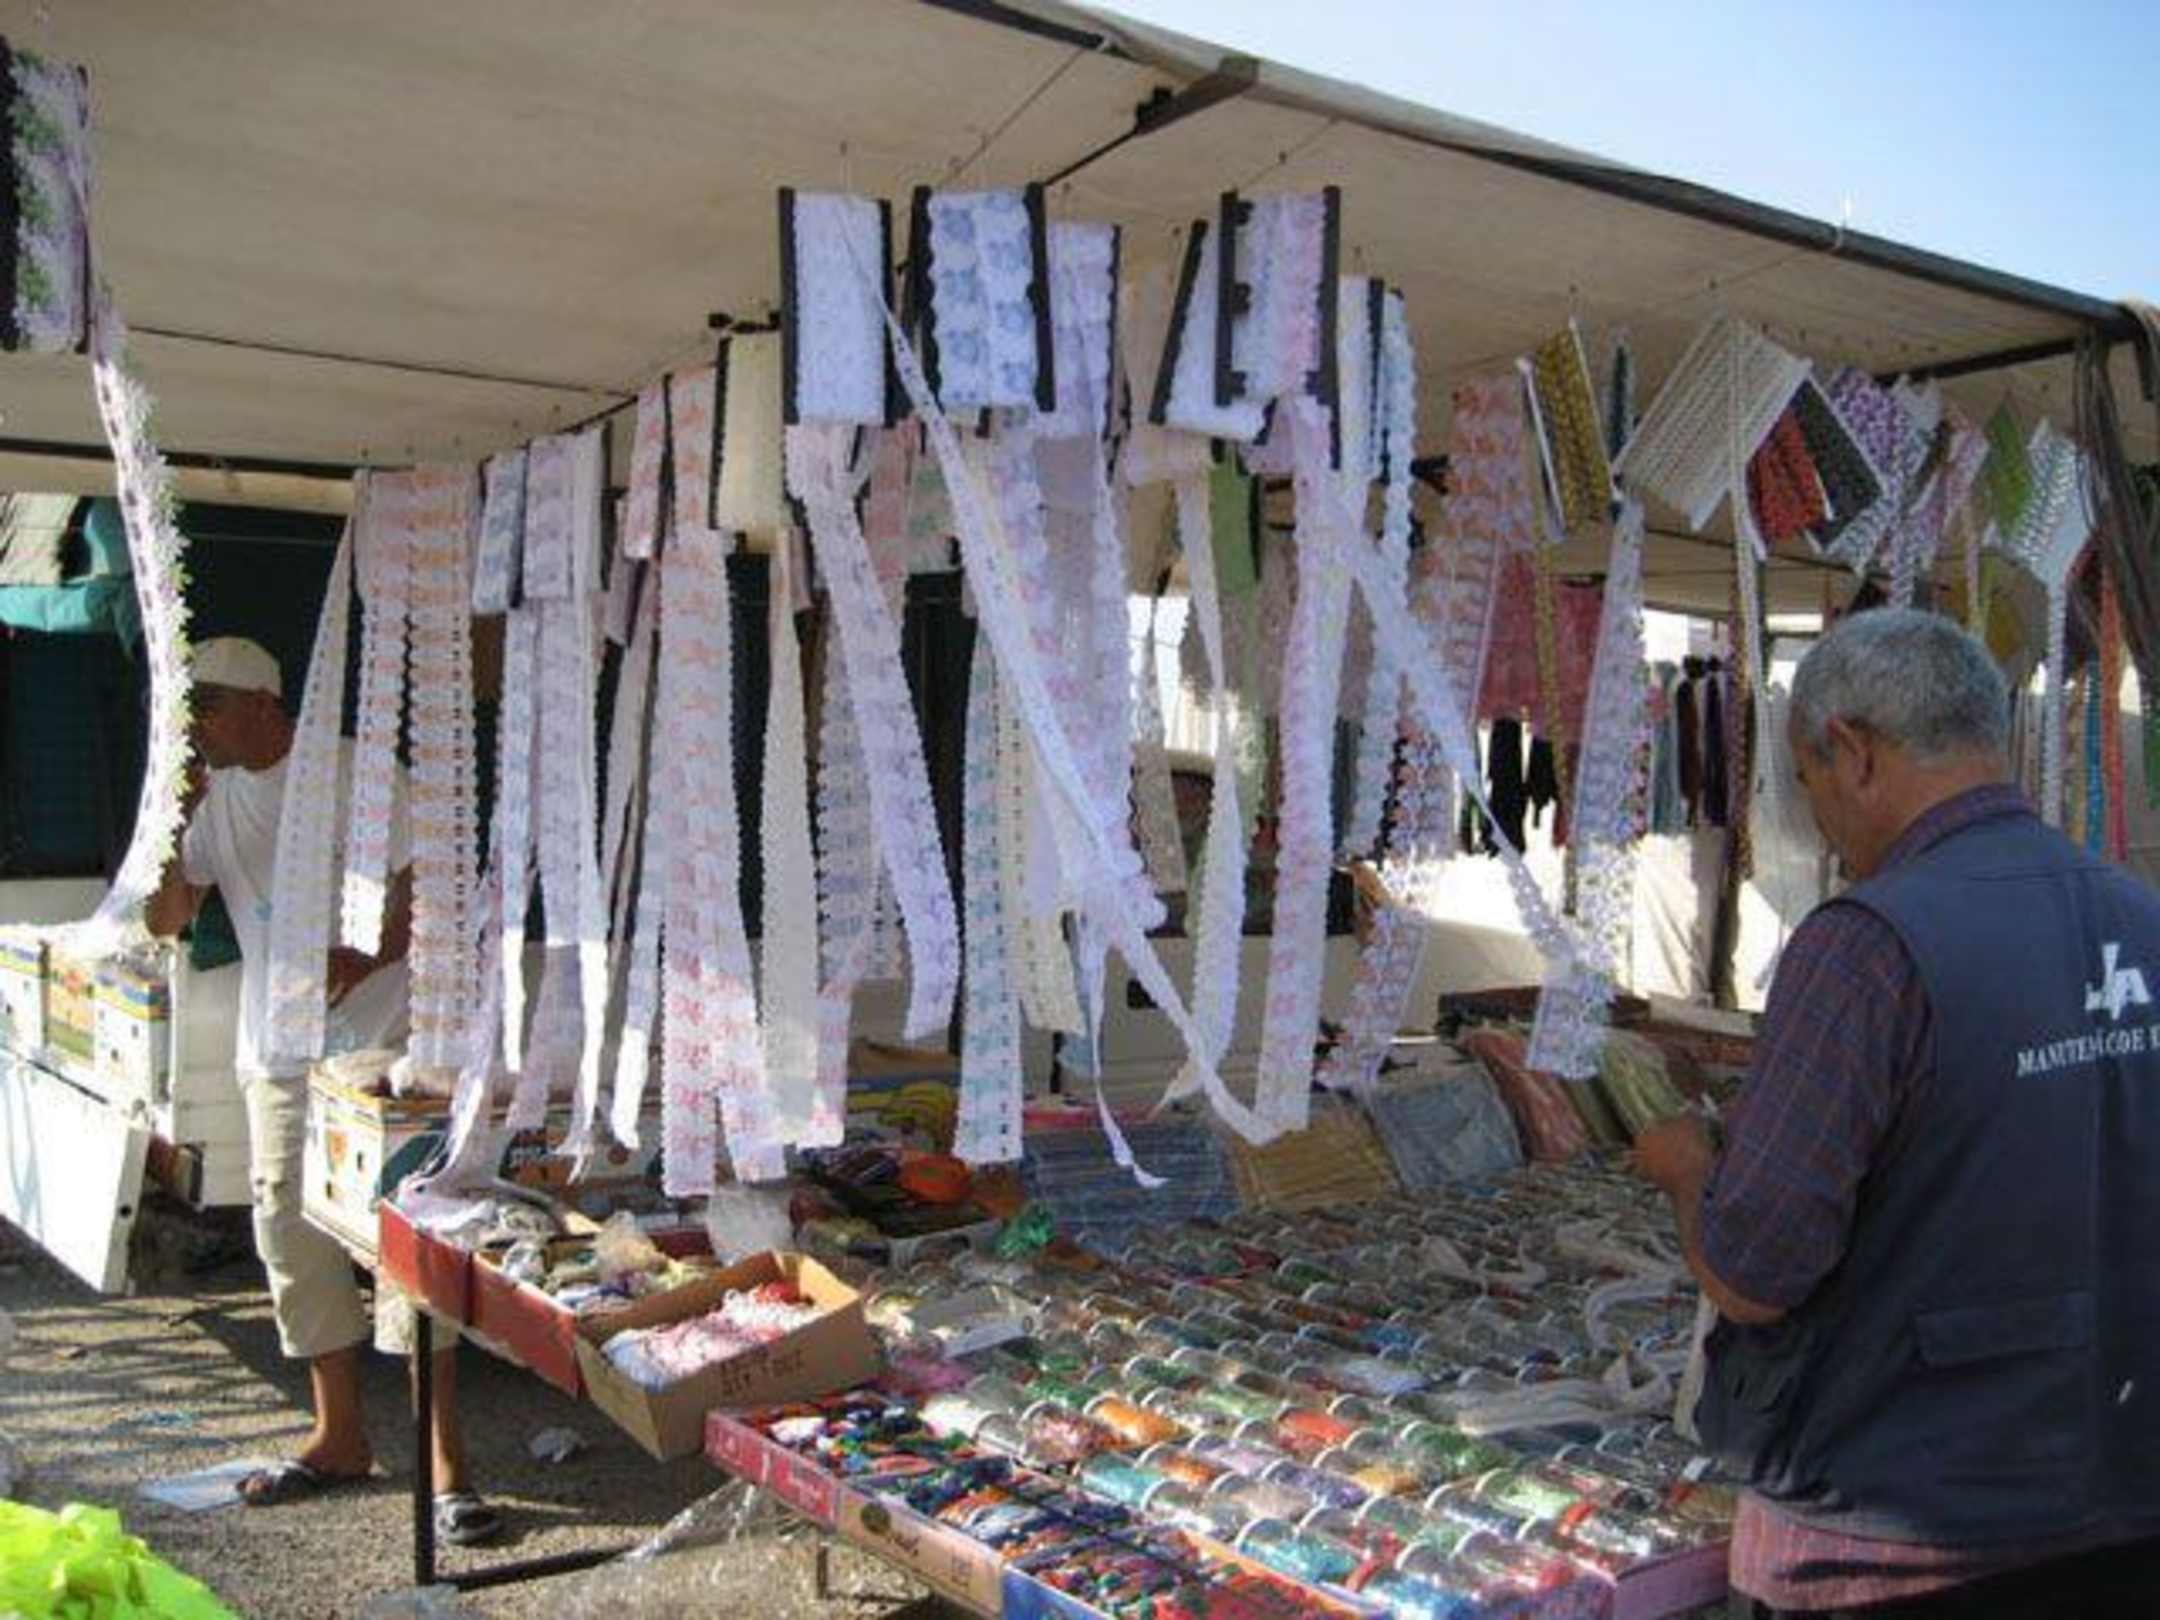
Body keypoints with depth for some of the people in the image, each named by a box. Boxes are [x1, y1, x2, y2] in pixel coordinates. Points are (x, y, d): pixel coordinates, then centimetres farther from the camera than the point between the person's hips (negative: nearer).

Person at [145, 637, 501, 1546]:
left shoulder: (356, 776, -7)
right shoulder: (214, 798, 9)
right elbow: (166, 921, 6)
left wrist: (368, 960, -22)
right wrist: (174, 823, -8)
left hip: (377, 1045, -6)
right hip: (277, 1055, 6)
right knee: (295, 1240, 11)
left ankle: (446, 1462, -4)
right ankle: (340, 1437, 26)